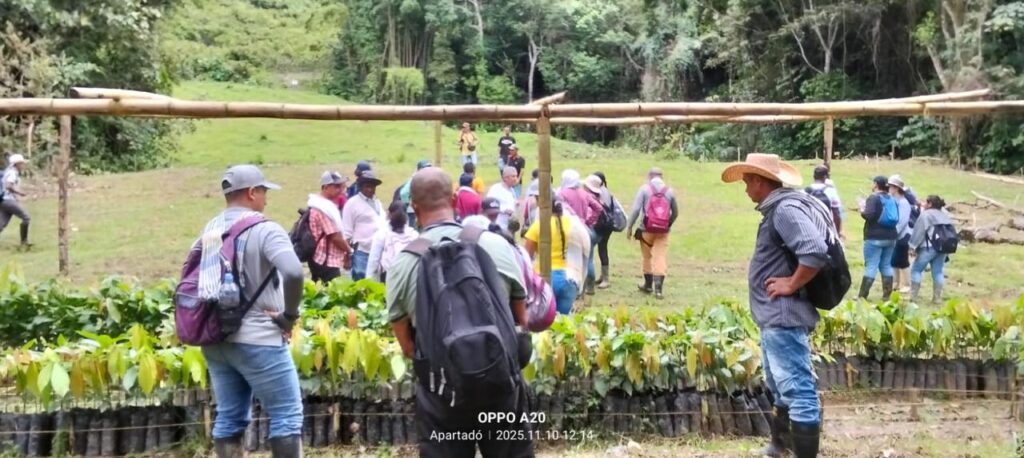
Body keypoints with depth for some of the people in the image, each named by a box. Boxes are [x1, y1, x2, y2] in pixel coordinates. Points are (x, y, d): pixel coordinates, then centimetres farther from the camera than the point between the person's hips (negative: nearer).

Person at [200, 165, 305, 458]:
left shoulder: (209, 231, 11)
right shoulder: (264, 229, -13)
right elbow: (293, 273, -28)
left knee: (229, 418, 13)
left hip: (214, 339, 7)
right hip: (257, 340, -7)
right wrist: (289, 315, -16)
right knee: (287, 417, 1)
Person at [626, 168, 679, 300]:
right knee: (661, 258, -1)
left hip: (647, 229, -1)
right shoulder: (669, 191, 6)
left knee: (646, 257, 15)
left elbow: (636, 209, -10)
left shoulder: (644, 189, -2)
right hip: (663, 231, 1)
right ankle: (658, 288, -12)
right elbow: (675, 212, 11)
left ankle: (648, 285, 25)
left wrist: (629, 227, -5)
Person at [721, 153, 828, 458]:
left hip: (784, 317, -12)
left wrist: (792, 285, -20)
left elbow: (815, 251, -31)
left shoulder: (785, 208, -17)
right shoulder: (777, 208, 14)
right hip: (776, 316, 12)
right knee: (783, 390, 22)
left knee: (798, 392, -7)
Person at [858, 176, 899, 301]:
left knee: (871, 266, -7)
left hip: (875, 237, -7)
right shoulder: (891, 199, 11)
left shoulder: (873, 198, -10)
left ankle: (862, 295, -6)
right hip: (890, 237, 7)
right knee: (886, 265, 11)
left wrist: (862, 211, -2)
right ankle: (887, 295, 12)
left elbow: (869, 215, -22)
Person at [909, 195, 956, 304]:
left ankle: (913, 296, -3)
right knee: (938, 272, 9)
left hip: (929, 247, -7)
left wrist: (913, 245, -8)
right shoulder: (944, 215, 18)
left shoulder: (926, 214, -4)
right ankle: (937, 297, 7)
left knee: (916, 270, 1)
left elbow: (919, 231, -10)